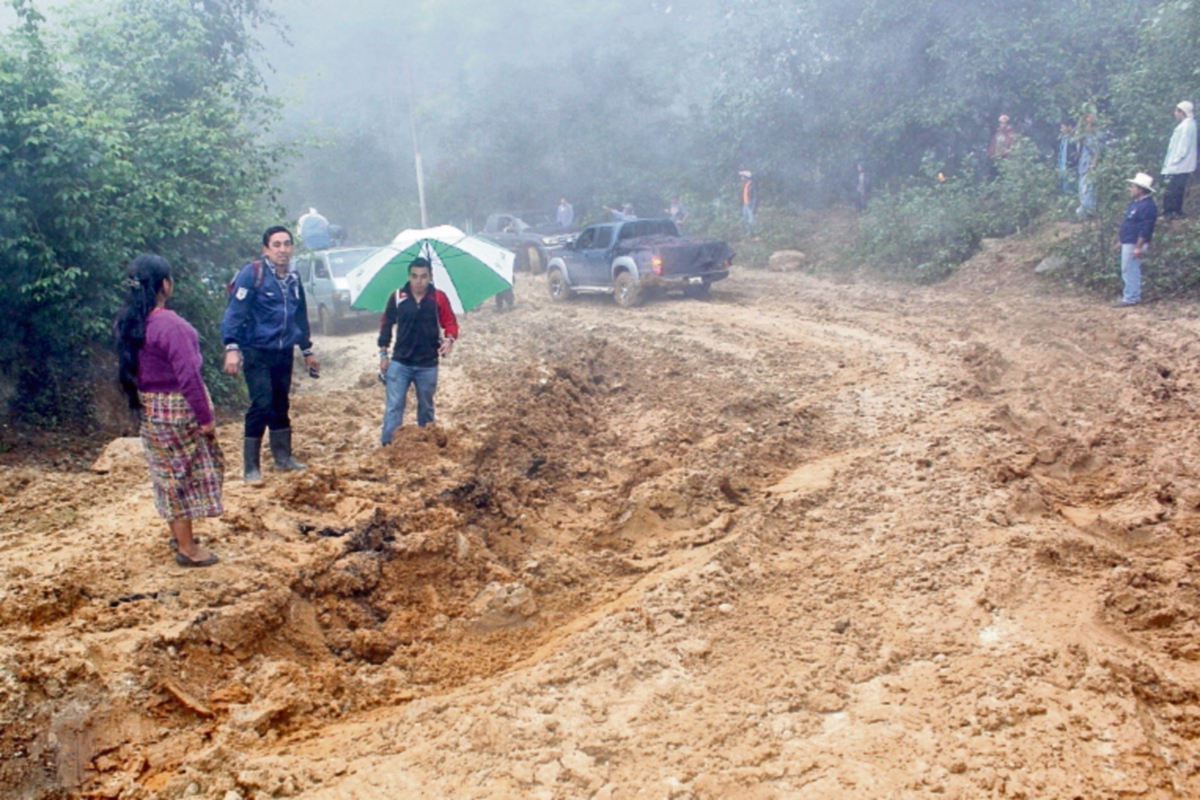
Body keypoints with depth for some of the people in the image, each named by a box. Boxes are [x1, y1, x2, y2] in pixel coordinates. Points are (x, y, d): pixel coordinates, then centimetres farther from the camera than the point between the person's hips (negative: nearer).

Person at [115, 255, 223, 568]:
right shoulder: (170, 325, -23)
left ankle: (177, 533, 34)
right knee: (184, 475, 3)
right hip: (176, 409, -8)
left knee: (169, 474, 20)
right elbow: (188, 376, -24)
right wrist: (206, 417, -17)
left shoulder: (129, 321, 2)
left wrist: (140, 401, 19)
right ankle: (187, 548, 13)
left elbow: (132, 368, 11)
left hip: (149, 408, 8)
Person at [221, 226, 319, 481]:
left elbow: (300, 317, 22)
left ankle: (283, 456, 26)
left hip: (284, 353, 6)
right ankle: (250, 467, -2)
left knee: (281, 405, 13)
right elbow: (234, 312, -16)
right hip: (257, 352, -6)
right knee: (262, 405, -10)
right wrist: (231, 347, -25)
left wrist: (307, 350, 26)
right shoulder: (252, 274, -10)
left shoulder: (293, 278, 10)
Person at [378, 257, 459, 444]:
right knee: (393, 406, -4)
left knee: (426, 408, 15)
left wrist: (449, 339, -21)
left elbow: (450, 323, 0)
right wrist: (383, 354, 4)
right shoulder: (397, 297, -4)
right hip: (399, 363, -1)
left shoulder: (439, 298, -5)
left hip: (428, 365, 1)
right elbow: (386, 324, 5)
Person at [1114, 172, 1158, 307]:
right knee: (1127, 271, 15)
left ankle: (1130, 298, -1)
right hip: (1127, 243, 10)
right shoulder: (1135, 203, 14)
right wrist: (1120, 241, 22)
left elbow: (1145, 230, -23)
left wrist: (1138, 247, -24)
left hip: (1134, 244, -10)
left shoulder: (1147, 206, -18)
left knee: (1130, 271, -6)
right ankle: (1132, 295, 24)